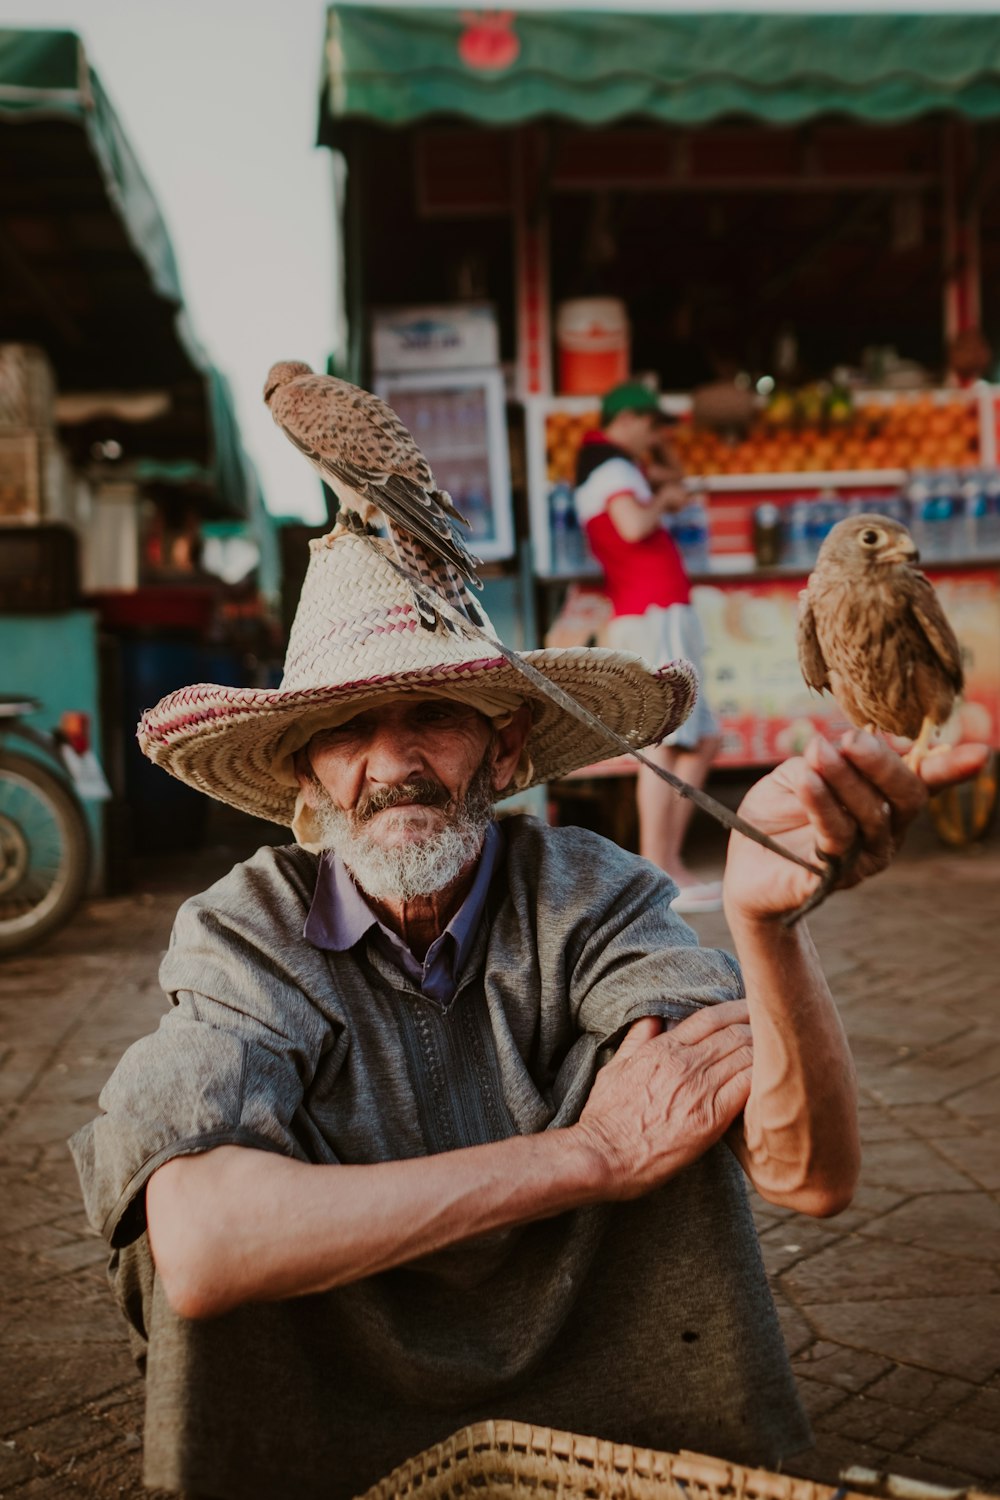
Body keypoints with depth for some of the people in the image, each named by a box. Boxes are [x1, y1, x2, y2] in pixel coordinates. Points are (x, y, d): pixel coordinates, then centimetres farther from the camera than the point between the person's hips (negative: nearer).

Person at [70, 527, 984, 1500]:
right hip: (334, 1420, 0)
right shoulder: (241, 935, -16)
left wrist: (765, 913, -47)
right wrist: (592, 1153, -30)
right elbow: (199, 1247, -34)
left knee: (690, 1087, -24)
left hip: (586, 1376, 1)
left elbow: (808, 1173, -26)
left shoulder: (586, 894, -14)